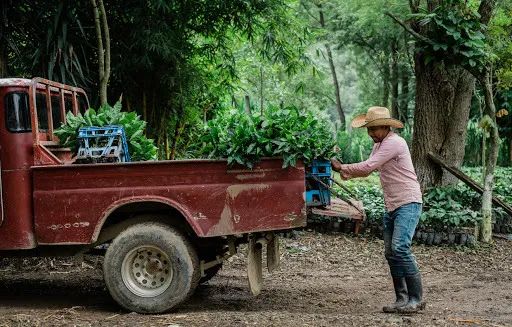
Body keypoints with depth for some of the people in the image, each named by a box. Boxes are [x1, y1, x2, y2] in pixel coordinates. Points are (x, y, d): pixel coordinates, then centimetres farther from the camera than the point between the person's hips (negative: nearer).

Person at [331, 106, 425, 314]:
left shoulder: (394, 143, -15)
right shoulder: (379, 145, 17)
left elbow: (368, 166, -20)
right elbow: (366, 171, 18)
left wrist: (342, 168, -9)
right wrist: (346, 173, 0)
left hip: (408, 204, -10)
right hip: (392, 207, 10)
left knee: (400, 248, -19)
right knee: (390, 253, 7)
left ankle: (416, 299, -12)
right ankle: (402, 299, 13)